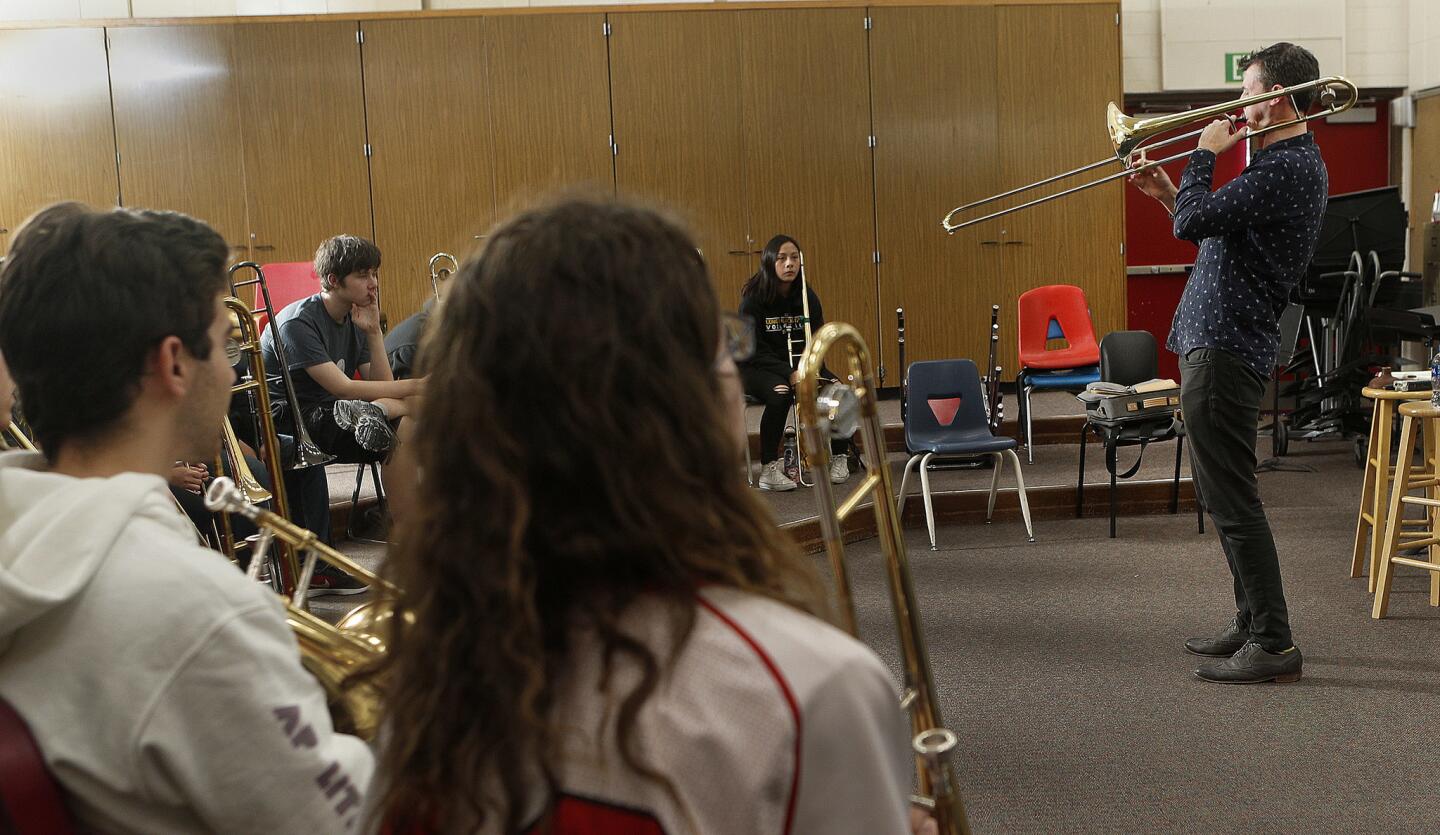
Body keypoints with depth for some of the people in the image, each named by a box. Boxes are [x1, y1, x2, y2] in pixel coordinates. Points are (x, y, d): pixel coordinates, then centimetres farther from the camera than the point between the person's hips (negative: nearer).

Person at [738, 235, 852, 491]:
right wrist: (789, 374, -26)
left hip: (799, 365, 5)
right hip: (757, 367, -4)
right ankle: (769, 469, -27)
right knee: (780, 395, -36)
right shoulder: (753, 298, -13)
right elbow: (754, 348, -16)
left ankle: (839, 458, 0)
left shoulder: (807, 296, 1)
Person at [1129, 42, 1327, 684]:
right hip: (1215, 342, 11)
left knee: (1233, 500, -7)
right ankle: (1252, 621, 28)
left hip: (1225, 349, -11)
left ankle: (1274, 645, -1)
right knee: (1224, 495, 18)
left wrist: (1205, 154, -8)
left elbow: (1192, 223, -23)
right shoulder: (1285, 162, 18)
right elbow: (1216, 230, 25)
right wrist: (1167, 193, 16)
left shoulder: (1289, 168, -16)